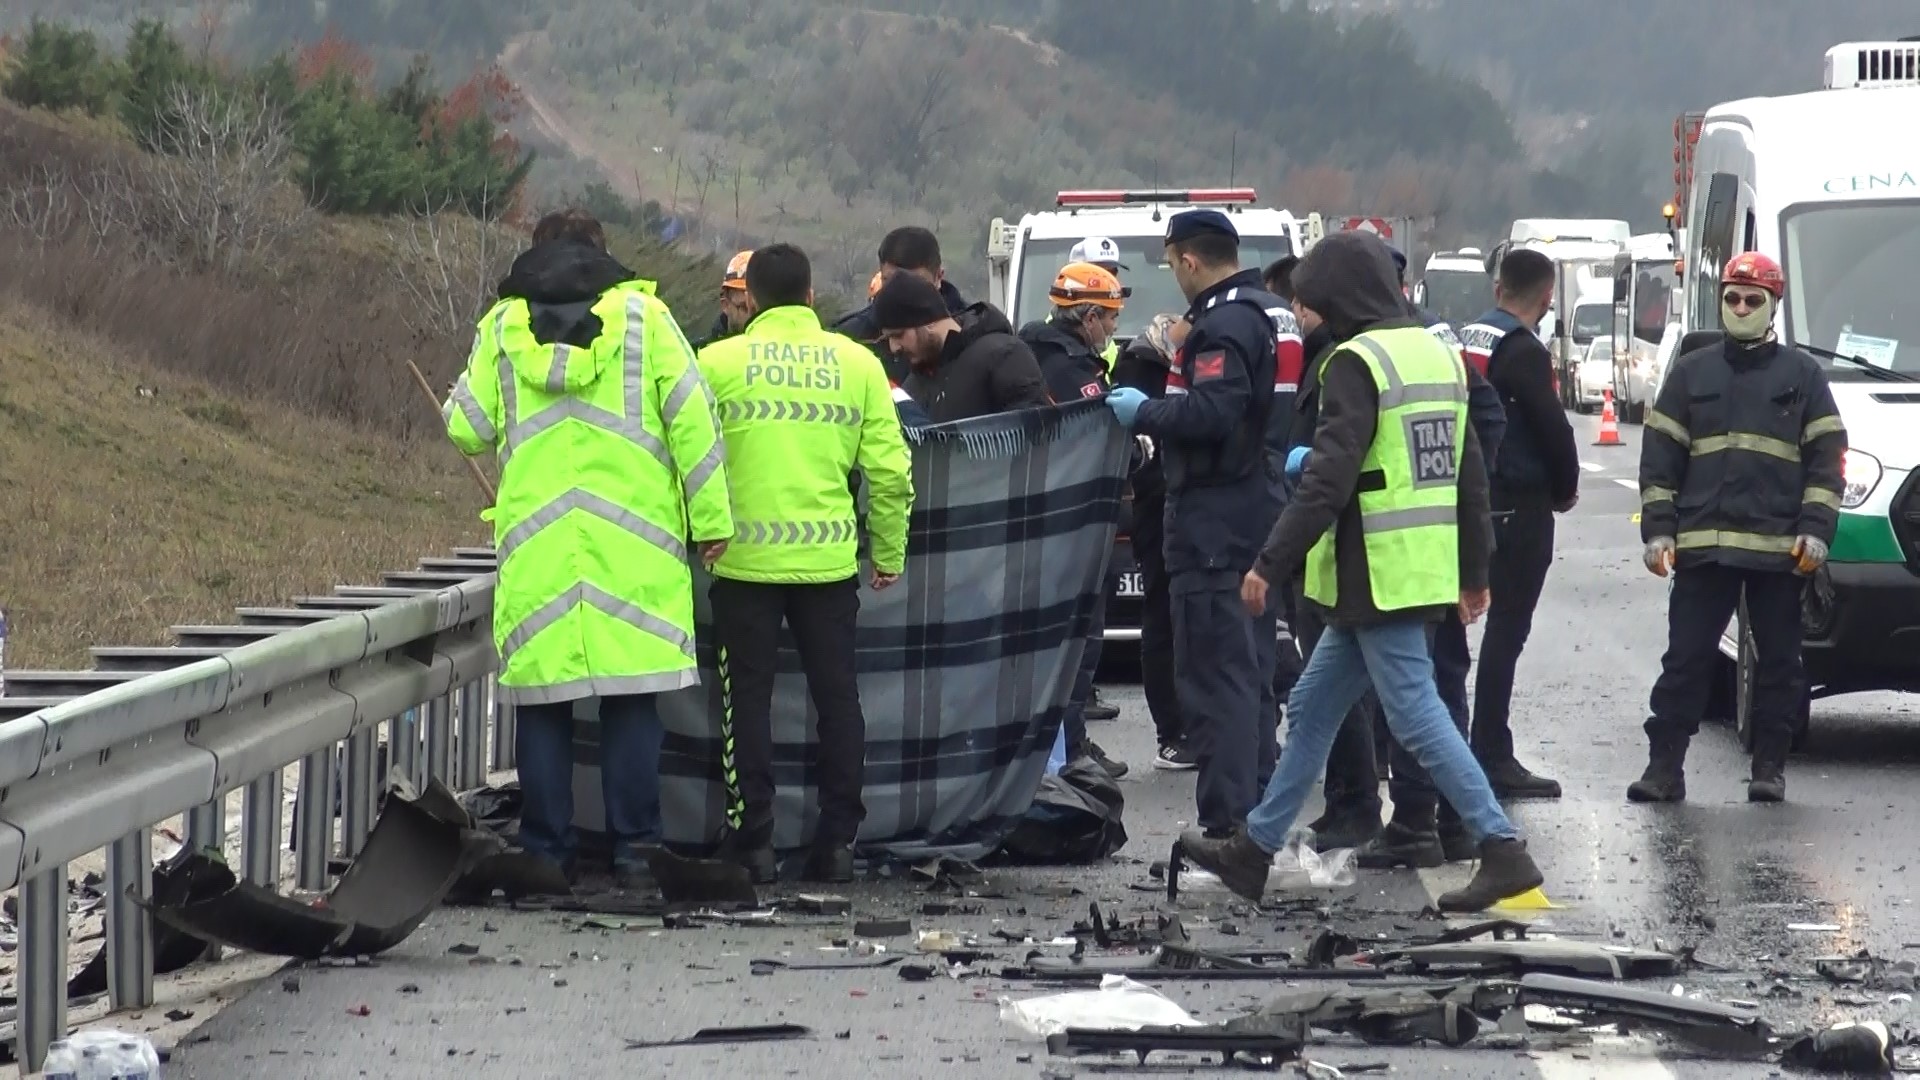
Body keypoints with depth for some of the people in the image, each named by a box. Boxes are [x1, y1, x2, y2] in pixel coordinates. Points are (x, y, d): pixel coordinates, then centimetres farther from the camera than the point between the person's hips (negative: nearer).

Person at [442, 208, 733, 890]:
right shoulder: (643, 315, 4)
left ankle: (547, 852, 5)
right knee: (632, 701, 2)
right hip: (631, 543, -1)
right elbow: (691, 420, 1)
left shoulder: (501, 327, 8)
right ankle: (634, 847, 1)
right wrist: (711, 518, 6)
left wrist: (456, 402, 34)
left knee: (542, 703, 4)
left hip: (534, 544, 1)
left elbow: (468, 430, 10)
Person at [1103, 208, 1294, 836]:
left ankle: (1227, 820, -12)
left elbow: (1210, 413, -27)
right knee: (1251, 672, 16)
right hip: (1261, 507, 10)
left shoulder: (1224, 323, -16)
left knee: (1214, 673, -9)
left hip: (1215, 519, -10)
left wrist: (1145, 412, -12)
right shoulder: (1270, 314, 15)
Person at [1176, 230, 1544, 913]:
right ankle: (1255, 849, 23)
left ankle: (1503, 851, -12)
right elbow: (1470, 473, 18)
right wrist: (1475, 570, 25)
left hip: (1377, 575, -9)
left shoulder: (1358, 362, -13)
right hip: (1429, 569, 9)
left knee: (1416, 716, -8)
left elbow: (1329, 479, -20)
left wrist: (1272, 564, -17)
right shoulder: (1439, 355, 14)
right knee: (1313, 708, 16)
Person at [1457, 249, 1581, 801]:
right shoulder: (1523, 351, -14)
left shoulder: (1466, 339, 11)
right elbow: (1552, 428, -15)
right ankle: (1493, 758, -8)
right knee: (1506, 628, -7)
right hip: (1520, 505, -8)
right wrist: (1565, 488, 3)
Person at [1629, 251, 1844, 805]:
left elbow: (1826, 459, 5)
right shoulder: (1691, 374, 12)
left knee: (1778, 661, 4)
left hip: (1779, 548, -1)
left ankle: (1770, 767, 11)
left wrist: (1815, 530, -6)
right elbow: (1660, 458, 10)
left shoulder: (1802, 376, 8)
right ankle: (1665, 765, 1)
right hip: (1701, 546, 1)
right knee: (1686, 659, 0)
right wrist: (1658, 529, 1)